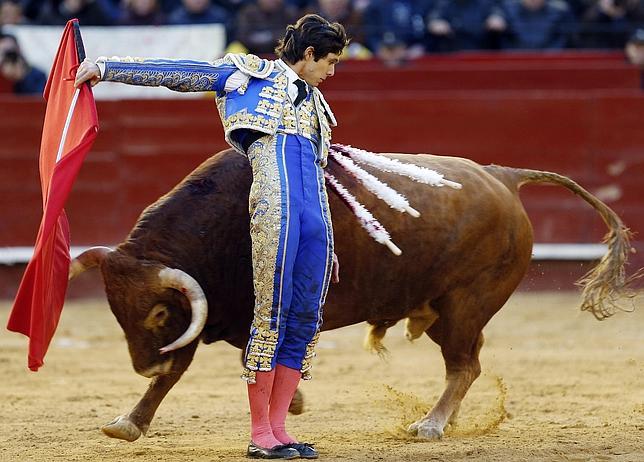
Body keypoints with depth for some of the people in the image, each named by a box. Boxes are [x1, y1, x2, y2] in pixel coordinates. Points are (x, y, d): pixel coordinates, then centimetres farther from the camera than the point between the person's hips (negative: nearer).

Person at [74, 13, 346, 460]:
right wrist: (107, 68, 1)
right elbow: (177, 73, 8)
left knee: (306, 320, 1)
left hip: (316, 216, 7)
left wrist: (329, 247, 26)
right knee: (272, 316, -9)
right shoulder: (252, 72, 13)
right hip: (274, 205, -7)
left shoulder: (313, 102, 30)